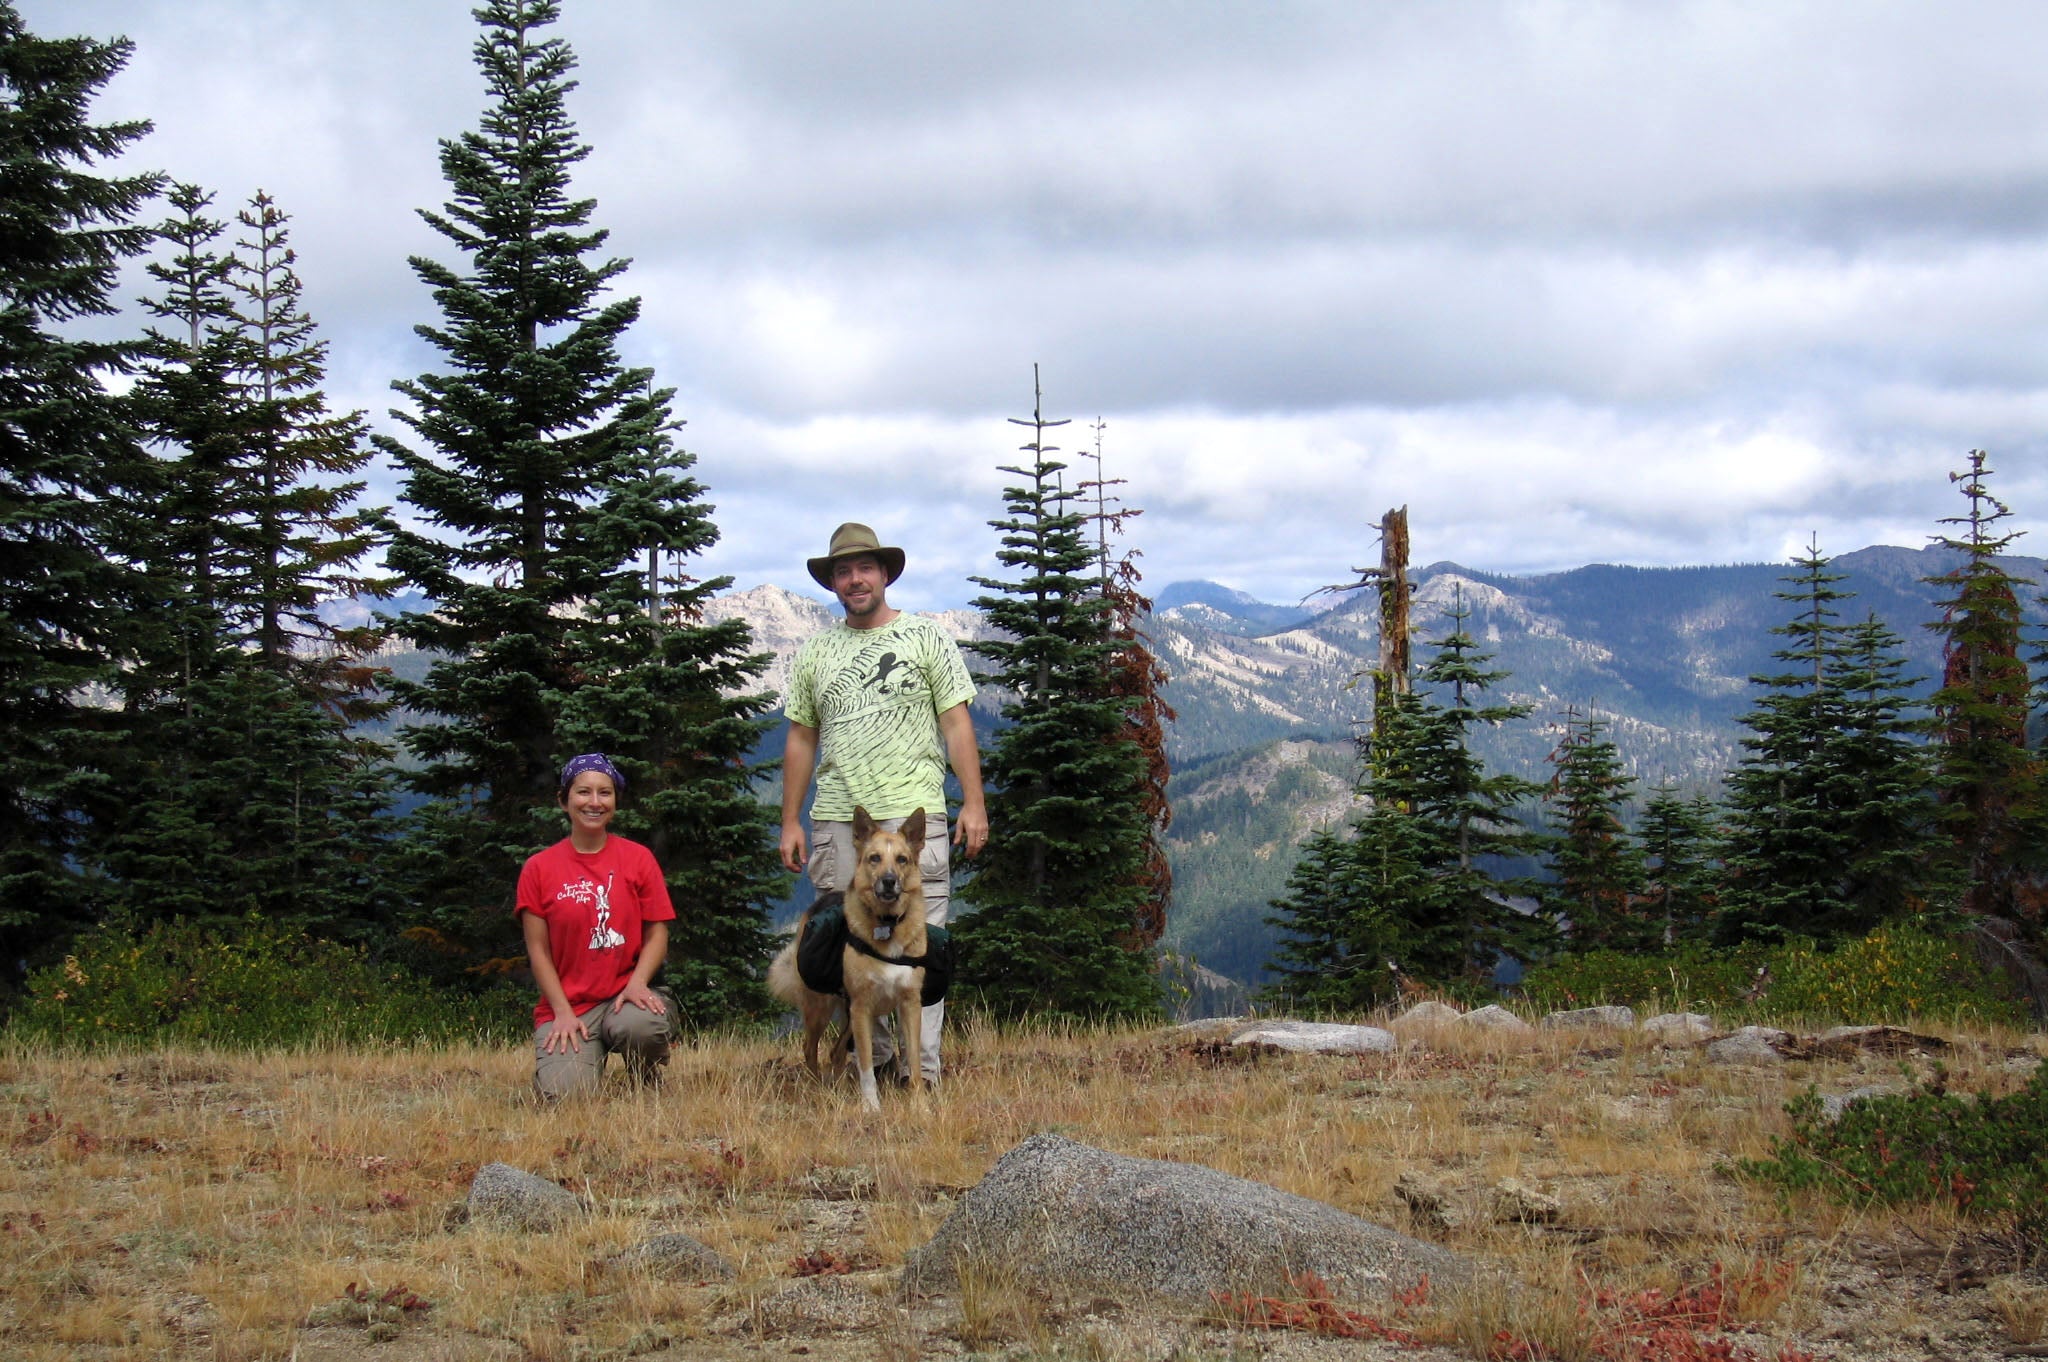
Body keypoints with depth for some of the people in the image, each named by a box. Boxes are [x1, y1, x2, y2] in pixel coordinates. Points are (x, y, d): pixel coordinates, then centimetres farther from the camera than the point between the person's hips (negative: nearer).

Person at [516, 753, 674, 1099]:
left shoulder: (638, 858, 6)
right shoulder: (539, 868, 4)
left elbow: (657, 934, 4)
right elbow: (538, 950, 2)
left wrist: (637, 983, -15)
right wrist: (562, 1012, -9)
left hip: (624, 995, 0)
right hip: (566, 1007, 0)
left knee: (643, 1026, -36)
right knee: (564, 1093, -25)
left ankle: (647, 1090, -1)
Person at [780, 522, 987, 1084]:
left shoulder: (925, 637, 7)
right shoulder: (816, 652, 16)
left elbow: (957, 723, 3)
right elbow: (801, 739, 18)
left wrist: (973, 804, -4)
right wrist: (790, 822, 12)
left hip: (913, 812, -4)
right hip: (836, 821, 4)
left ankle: (921, 1072, -8)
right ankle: (869, 1065, 10)